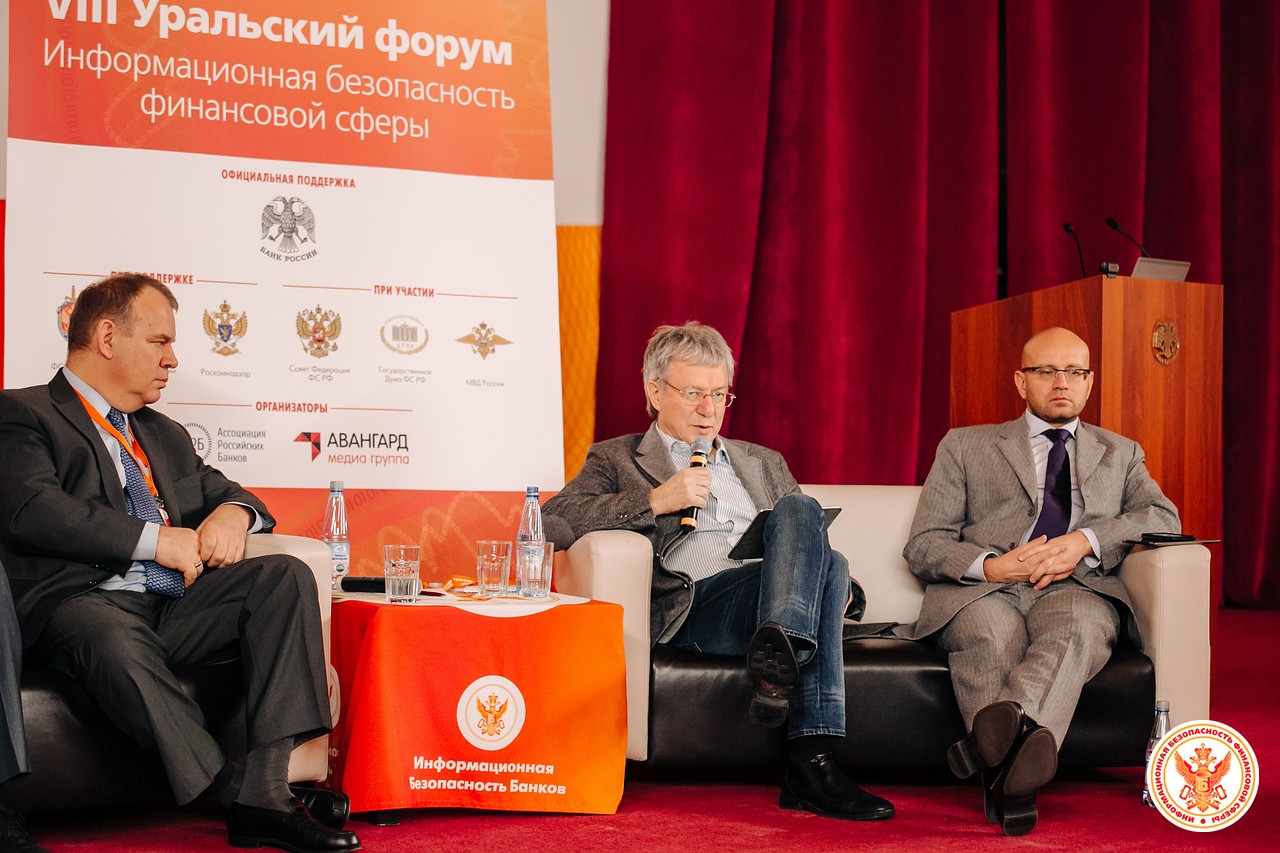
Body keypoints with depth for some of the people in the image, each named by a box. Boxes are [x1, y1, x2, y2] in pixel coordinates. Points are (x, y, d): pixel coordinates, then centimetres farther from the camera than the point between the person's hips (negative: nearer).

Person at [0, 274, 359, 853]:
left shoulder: (165, 435, 30)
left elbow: (221, 491, 29)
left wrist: (233, 511, 1)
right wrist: (154, 540, -15)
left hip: (180, 607, 6)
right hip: (85, 603, -6)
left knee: (285, 575, -19)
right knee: (114, 635, -40)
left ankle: (268, 790, -30)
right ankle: (237, 796, -34)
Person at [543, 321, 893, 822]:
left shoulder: (764, 463, 33)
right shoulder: (617, 459, 18)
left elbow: (802, 531, 28)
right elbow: (552, 522, 0)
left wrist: (839, 586, 3)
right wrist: (655, 500, -9)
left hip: (770, 595, 5)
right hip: (689, 606, -4)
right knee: (826, 567, -30)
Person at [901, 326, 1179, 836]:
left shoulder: (1120, 454, 29)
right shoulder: (965, 446, 21)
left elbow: (1164, 517, 10)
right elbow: (923, 545, 12)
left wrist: (1085, 541, -9)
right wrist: (989, 565, -10)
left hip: (1076, 588, 0)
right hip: (982, 588, 0)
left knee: (1078, 626, -38)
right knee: (993, 633, -38)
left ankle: (1002, 725, -61)